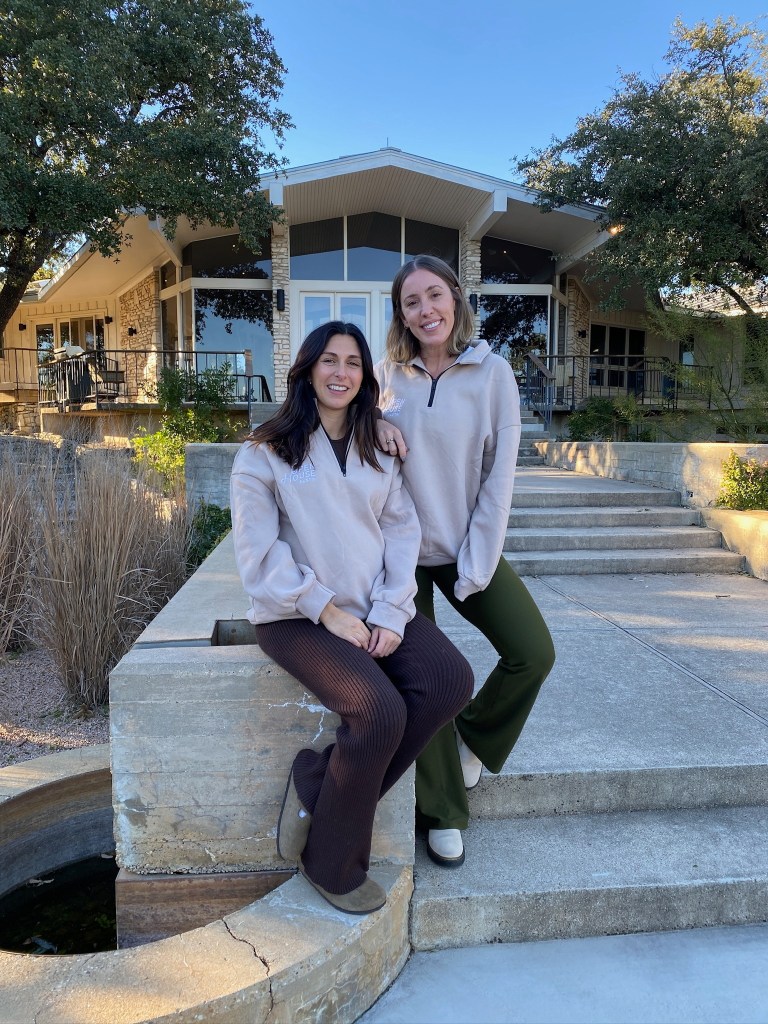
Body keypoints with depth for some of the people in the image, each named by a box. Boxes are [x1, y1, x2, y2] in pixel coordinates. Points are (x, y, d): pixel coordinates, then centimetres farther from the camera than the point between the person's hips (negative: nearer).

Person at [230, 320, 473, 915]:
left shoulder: (379, 451, 14)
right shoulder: (266, 453, -1)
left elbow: (403, 533, 5)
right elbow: (260, 554, -8)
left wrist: (390, 614, -10)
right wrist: (328, 611, -14)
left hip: (376, 610, 5)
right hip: (298, 616, -5)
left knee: (452, 680, -19)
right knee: (380, 710, -27)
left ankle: (316, 785, -5)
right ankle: (331, 864, 0)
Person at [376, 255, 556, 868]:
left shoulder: (492, 373, -6)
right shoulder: (388, 375, 0)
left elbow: (499, 476, -8)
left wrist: (476, 569, -12)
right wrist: (372, 420, -12)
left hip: (468, 547, 0)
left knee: (534, 653, -12)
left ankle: (473, 737, 20)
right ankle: (443, 814, 24)